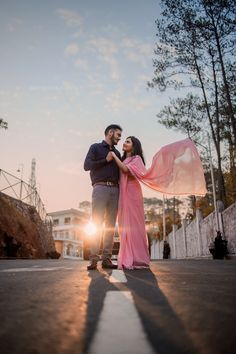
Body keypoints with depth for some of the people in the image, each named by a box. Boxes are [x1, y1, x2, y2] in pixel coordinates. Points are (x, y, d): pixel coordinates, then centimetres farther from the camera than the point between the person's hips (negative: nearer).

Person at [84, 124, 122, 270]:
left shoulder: (117, 153, 25)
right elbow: (87, 165, -3)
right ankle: (94, 259, -9)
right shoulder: (96, 147, 11)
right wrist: (106, 160, -4)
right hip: (100, 188, -5)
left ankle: (106, 258, 0)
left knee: (110, 224, -1)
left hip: (115, 190, 5)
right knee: (97, 223, -10)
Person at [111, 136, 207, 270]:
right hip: (123, 195, 7)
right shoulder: (123, 160, 25)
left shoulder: (136, 158, 3)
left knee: (134, 224, -10)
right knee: (126, 226, 2)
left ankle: (137, 260, -8)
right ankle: (128, 260, 4)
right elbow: (120, 178, 17)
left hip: (132, 194, -7)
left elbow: (125, 169, -16)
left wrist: (114, 156, -6)